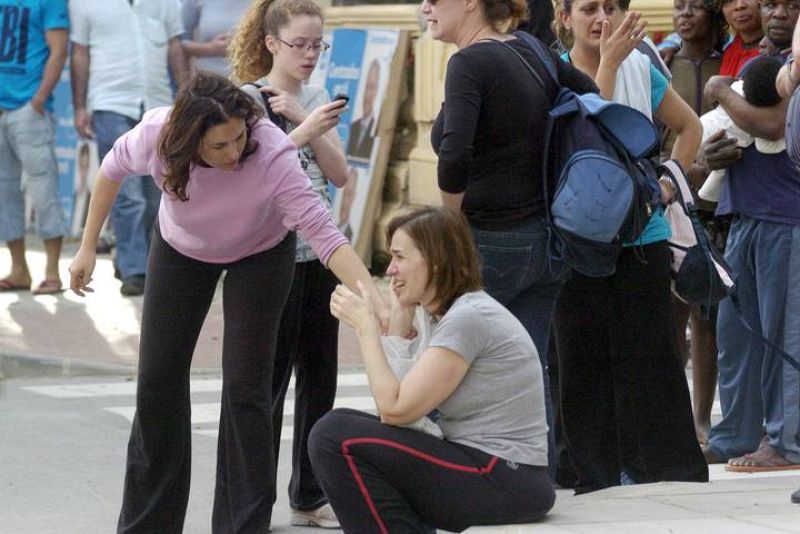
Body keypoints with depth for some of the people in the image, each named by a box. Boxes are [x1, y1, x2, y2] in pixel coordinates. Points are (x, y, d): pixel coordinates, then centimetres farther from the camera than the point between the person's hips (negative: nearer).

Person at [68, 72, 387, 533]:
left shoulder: (273, 154, -41)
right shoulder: (156, 135, -34)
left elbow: (324, 234, -44)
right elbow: (114, 169, -10)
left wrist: (378, 304, -56)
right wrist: (88, 248, -4)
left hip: (260, 254, -3)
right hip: (181, 250, 3)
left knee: (245, 388, -10)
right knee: (158, 380, 5)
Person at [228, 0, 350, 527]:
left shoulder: (317, 99, 10)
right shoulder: (249, 100, -8)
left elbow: (340, 174, 2)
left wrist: (303, 120, -9)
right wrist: (305, 130, -26)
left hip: (319, 251, 6)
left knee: (319, 376, 10)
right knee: (268, 380, -3)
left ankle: (310, 496, 19)